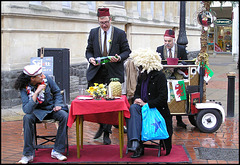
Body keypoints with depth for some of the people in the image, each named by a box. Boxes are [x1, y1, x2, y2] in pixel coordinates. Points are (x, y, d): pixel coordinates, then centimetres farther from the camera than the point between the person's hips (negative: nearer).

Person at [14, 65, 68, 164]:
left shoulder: (46, 79, -11)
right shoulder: (24, 88, -17)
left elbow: (57, 92, 6)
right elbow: (27, 110, -30)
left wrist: (58, 105, -9)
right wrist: (36, 92, -35)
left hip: (51, 108, 2)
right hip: (37, 111, -2)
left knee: (64, 116, -28)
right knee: (27, 118, -33)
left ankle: (57, 151, -21)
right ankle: (28, 154, -23)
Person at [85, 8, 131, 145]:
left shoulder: (120, 34, 2)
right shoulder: (93, 33, 9)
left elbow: (127, 51, 5)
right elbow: (89, 50, 14)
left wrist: (119, 58, -15)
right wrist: (90, 59, -8)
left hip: (113, 74, -2)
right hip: (96, 73, 2)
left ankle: (107, 133, 13)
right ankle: (101, 125, 25)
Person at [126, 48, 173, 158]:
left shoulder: (160, 76, -6)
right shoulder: (141, 76, 17)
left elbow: (163, 98, -12)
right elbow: (137, 92, 26)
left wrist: (146, 104, -16)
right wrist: (137, 99, 1)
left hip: (156, 110, -6)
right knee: (132, 108, -29)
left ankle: (135, 145, -29)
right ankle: (135, 144, -41)